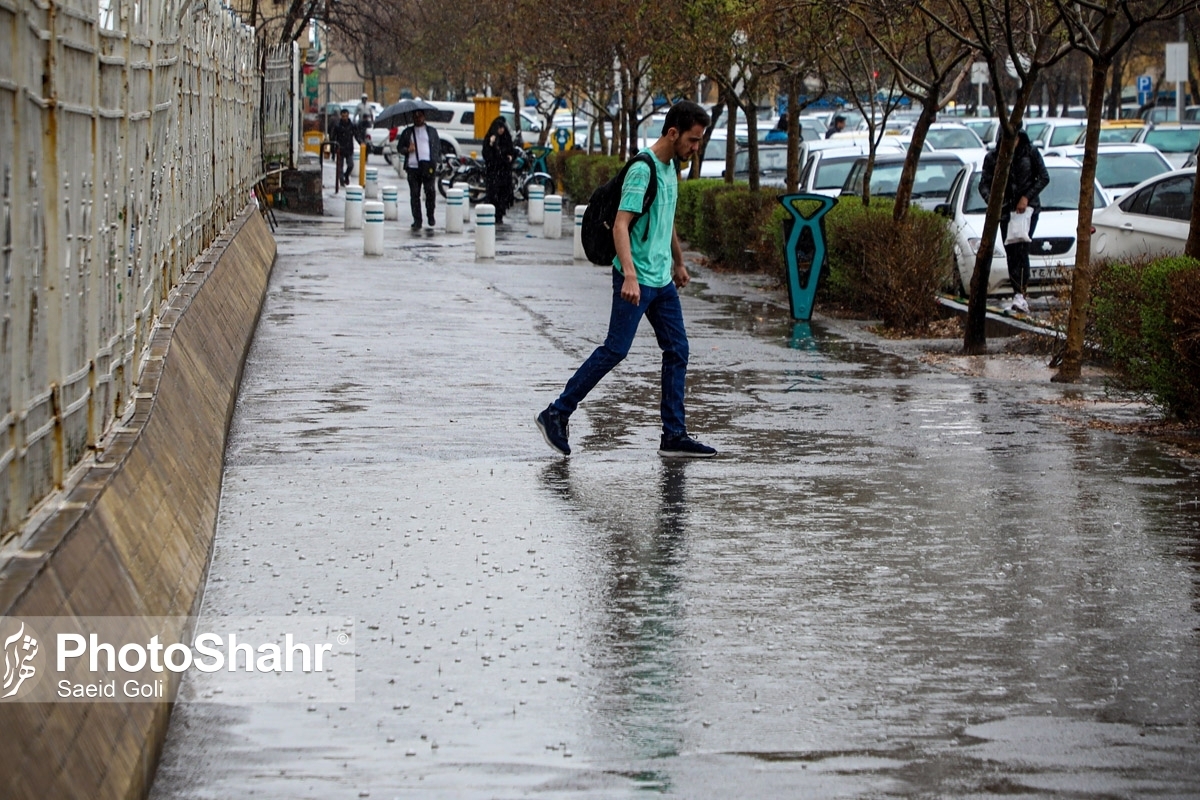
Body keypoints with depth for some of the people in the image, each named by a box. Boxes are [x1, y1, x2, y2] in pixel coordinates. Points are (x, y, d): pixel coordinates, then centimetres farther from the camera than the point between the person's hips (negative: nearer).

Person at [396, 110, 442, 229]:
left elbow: (438, 147, 15)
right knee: (414, 194, 0)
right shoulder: (407, 132, 18)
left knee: (430, 190, -13)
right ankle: (417, 221, 4)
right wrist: (407, 149, -4)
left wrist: (435, 161, 0)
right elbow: (399, 147, 18)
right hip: (413, 167, 1)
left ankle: (430, 215, 8)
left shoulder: (431, 131, 16)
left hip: (428, 166, -1)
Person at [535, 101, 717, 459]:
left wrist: (679, 263, 35)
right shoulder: (642, 169, -16)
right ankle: (556, 414, 3)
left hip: (662, 280, 9)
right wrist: (630, 276, -32)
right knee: (615, 350, -7)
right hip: (637, 278, -9)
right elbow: (620, 225, -23)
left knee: (677, 350, 5)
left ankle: (674, 436, 8)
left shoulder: (670, 168, 13)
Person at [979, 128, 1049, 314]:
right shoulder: (992, 157, 2)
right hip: (1006, 210, 3)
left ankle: (1020, 295, -25)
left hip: (1028, 207, -3)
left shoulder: (1030, 153, -1)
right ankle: (1019, 297, 10)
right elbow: (984, 184, 0)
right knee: (1011, 254, 4)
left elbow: (1044, 178, 1)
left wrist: (1027, 197, -11)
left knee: (1021, 250, -17)